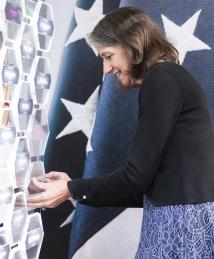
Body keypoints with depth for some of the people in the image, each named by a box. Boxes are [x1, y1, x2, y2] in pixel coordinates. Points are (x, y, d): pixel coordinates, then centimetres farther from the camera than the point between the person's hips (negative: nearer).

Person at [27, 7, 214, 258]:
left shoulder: (162, 79, -10)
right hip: (179, 218, 9)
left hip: (183, 219, -9)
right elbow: (147, 185, 14)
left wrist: (72, 190, -1)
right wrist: (75, 187, 13)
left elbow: (137, 175, -13)